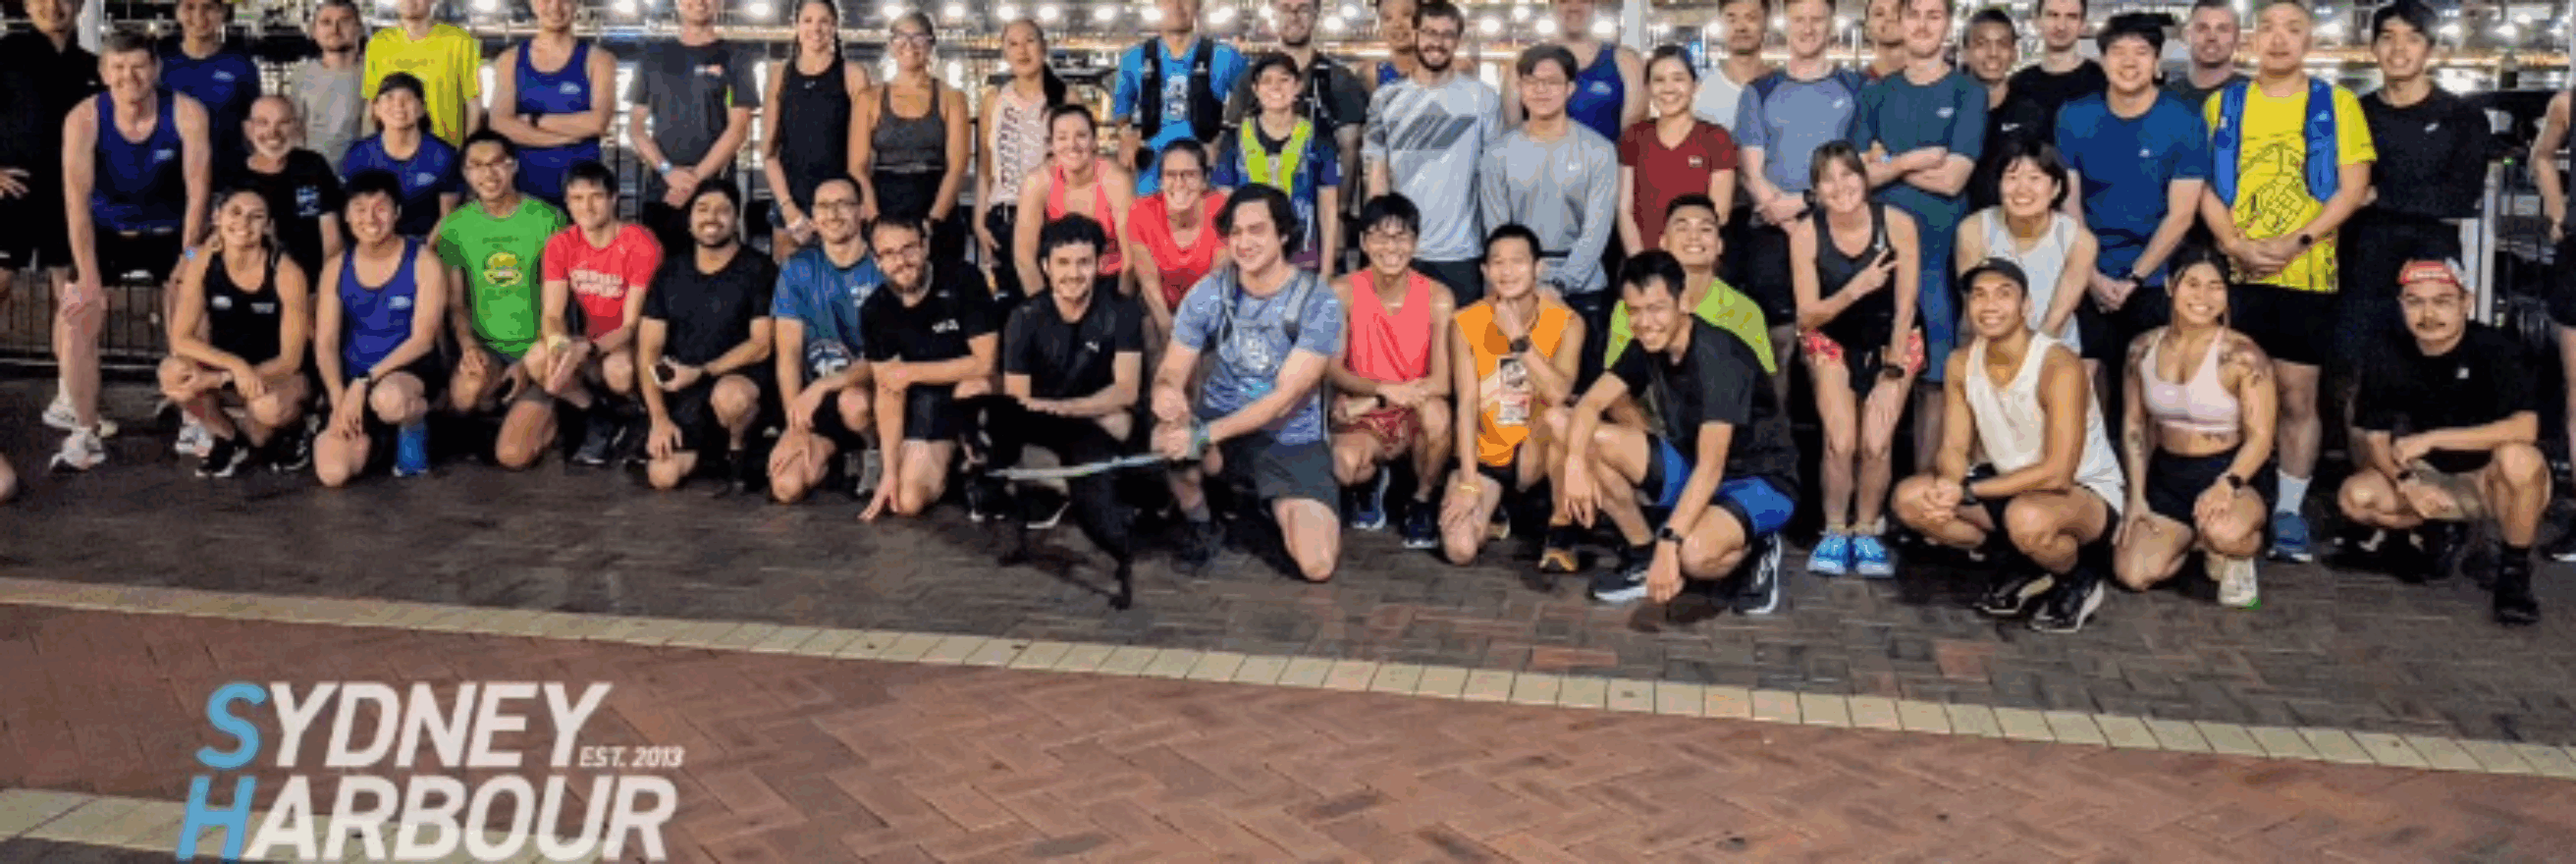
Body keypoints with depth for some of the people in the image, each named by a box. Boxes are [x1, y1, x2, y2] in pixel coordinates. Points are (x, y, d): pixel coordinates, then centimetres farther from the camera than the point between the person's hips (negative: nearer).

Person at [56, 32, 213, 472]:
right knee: (74, 320, -8)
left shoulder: (187, 114, -19)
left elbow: (197, 192, -17)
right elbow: (77, 201, -19)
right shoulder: (83, 119, -18)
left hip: (170, 232, -1)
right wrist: (89, 278, -23)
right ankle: (86, 435, 3)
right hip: (107, 232, 1)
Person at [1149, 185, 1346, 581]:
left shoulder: (1318, 302, -13)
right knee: (1168, 436, -34)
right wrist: (1165, 392, -33)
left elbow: (1285, 398, -18)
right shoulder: (1210, 293, -5)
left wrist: (1205, 434, -28)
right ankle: (1201, 528, -1)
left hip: (1292, 443, -1)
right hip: (1221, 432, 2)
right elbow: (1171, 373, -5)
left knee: (1317, 566, -19)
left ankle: (1278, 507, 18)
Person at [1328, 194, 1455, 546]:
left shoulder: (1438, 298, -12)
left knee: (1436, 411, -36)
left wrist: (1369, 399, -23)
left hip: (1415, 416, 0)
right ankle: (1372, 481, 10)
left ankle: (1422, 502, -5)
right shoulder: (1343, 292, -10)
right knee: (1345, 465, -33)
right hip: (1361, 418, 0)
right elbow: (1332, 370, -14)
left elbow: (1441, 383, -17)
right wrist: (1383, 388, -32)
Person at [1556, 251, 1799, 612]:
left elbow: (1710, 468, -33)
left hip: (1761, 482, -7)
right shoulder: (1649, 349, -4)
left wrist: (1668, 542, -40)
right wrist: (1575, 461, -29)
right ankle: (1644, 555, 2)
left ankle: (1754, 548, -2)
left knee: (1694, 554, -38)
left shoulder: (1718, 358, -27)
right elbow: (1590, 404, -8)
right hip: (1692, 467, 7)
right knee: (1596, 441, -12)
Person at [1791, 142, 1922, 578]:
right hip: (1831, 342, 0)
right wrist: (1855, 288, -31)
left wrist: (1892, 375, -14)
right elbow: (1807, 317, -15)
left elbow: (1905, 307, -12)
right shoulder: (1806, 233, -18)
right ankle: (1835, 532, 2)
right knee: (1840, 441, -20)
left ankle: (1867, 531, 6)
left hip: (1892, 341, 0)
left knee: (1876, 442, -17)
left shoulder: (1897, 224, -19)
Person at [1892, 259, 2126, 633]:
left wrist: (1967, 492, -29)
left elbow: (2057, 473, -29)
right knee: (1910, 498, -11)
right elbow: (1953, 448, -4)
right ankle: (2020, 569, 7)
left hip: (2089, 491, -7)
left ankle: (2080, 578, -4)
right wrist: (1947, 486, -29)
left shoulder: (2059, 366, -26)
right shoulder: (1961, 364, -6)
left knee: (2027, 517, -41)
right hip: (2011, 483, 7)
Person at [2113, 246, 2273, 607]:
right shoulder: (2144, 349, 1)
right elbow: (2134, 425, 9)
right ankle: (2195, 538, 22)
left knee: (2224, 532, -39)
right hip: (2167, 474, 5)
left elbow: (2260, 436, -13)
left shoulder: (2242, 356, -13)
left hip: (2232, 473, -4)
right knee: (2133, 574, -11)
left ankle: (2238, 560, 1)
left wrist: (2227, 485, -30)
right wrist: (2136, 496, 3)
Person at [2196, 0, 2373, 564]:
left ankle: (2289, 510, 13)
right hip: (2234, 273, 1)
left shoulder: (2336, 104, 5)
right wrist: (2237, 245, -9)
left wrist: (2298, 240, -13)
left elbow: (2353, 188, 0)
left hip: (2307, 275, -1)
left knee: (2298, 397, 3)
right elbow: (2203, 186, 5)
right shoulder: (2223, 105, 9)